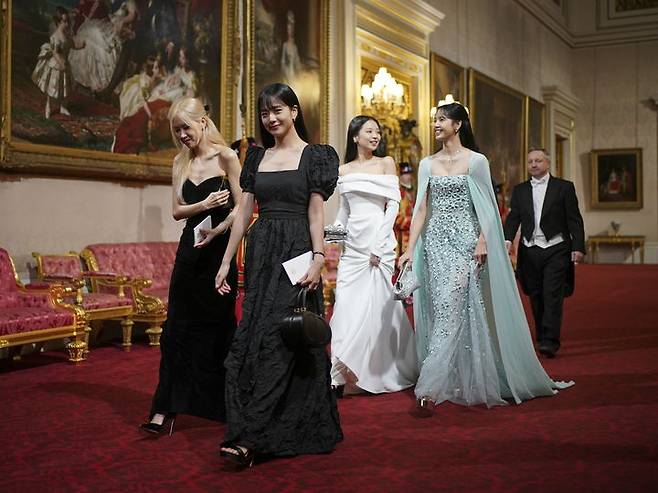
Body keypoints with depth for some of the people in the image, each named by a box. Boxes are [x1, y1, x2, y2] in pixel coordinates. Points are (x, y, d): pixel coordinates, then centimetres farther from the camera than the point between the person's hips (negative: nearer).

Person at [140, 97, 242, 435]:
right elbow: (177, 210, 6)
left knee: (217, 328, 5)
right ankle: (165, 409, 3)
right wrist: (204, 205, -13)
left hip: (218, 250, -4)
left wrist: (217, 230, -22)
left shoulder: (225, 157, -3)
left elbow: (240, 207, -8)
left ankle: (222, 406, 21)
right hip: (189, 250, 4)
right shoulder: (180, 162, 12)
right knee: (177, 328, 0)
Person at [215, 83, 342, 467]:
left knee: (277, 338, -10)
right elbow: (244, 212, 12)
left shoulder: (313, 155, 0)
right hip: (261, 252, 6)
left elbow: (316, 212, -6)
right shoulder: (257, 157, 14)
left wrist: (318, 258, -17)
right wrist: (226, 262, 8)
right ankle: (286, 431, 14)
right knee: (255, 336, 4)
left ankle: (252, 438, -12)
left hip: (295, 252, -6)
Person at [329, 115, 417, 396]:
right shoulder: (344, 170, 12)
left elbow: (393, 204, -4)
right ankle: (344, 373, 5)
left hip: (378, 242, -3)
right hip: (352, 245, 4)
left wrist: (379, 246, -11)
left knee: (375, 304, -3)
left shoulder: (385, 163, 2)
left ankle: (375, 372, 7)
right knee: (346, 304, -1)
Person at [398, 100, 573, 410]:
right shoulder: (427, 164, 12)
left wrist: (482, 242, -13)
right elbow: (421, 209, 9)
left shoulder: (476, 161, 0)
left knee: (451, 307, -13)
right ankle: (456, 382, 14)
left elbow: (486, 208, -2)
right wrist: (410, 248, 2)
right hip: (435, 241, 5)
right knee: (442, 309, 3)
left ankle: (430, 387, -17)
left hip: (464, 240, -4)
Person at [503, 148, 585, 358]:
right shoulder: (519, 190, 12)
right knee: (536, 297, 9)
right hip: (529, 251, 3)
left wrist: (578, 247, -8)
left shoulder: (564, 187, 3)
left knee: (552, 296, -9)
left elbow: (574, 220, 0)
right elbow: (513, 217, 4)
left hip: (556, 250, -3)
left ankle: (550, 342, -9)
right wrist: (508, 240, -13)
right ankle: (540, 338, 20)